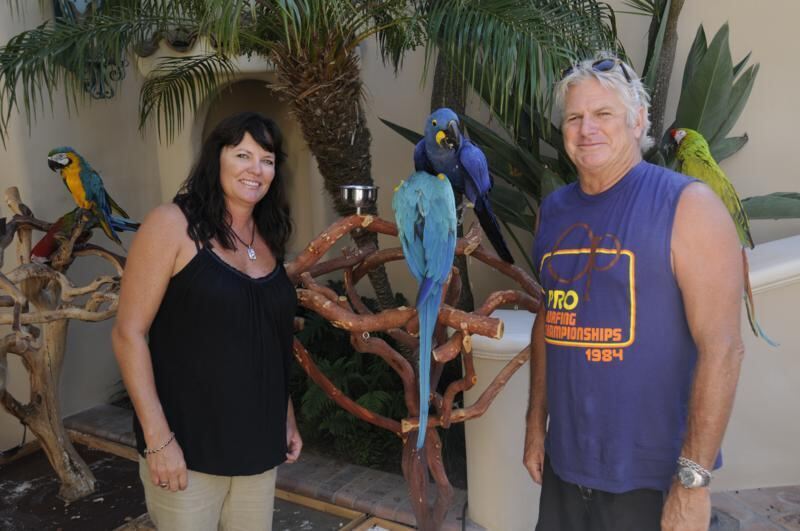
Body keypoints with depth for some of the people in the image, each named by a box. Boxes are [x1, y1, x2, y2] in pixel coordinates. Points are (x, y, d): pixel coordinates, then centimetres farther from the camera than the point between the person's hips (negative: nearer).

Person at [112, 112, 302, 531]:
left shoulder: (268, 240, 9)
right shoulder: (173, 224, -9)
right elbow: (129, 334, -12)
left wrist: (287, 418, 16)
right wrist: (158, 438, -16)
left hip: (257, 443, 6)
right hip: (187, 445, -5)